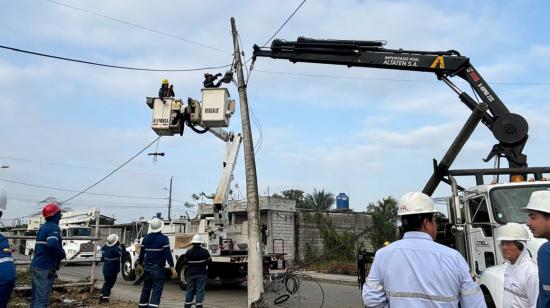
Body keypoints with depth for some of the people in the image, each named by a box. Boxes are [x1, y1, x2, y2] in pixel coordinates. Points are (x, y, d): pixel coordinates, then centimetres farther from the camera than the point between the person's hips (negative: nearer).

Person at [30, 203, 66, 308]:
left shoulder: (42, 227, 15)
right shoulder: (53, 227, -14)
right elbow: (52, 244, -32)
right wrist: (62, 253, -15)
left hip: (36, 265, 9)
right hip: (45, 268, -9)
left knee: (36, 297, 16)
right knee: (42, 299, -7)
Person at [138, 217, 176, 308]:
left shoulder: (146, 238, 6)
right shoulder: (163, 238, -11)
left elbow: (142, 253, 13)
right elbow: (168, 254, -14)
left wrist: (140, 264, 27)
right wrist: (172, 268, -11)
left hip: (147, 267, 6)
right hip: (158, 268, -6)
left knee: (146, 289, 18)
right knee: (157, 290, -5)